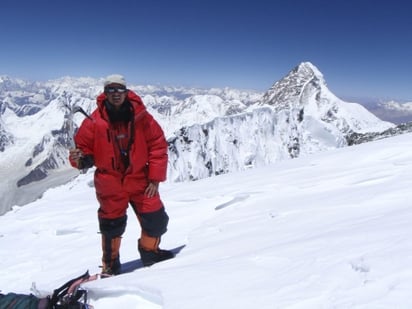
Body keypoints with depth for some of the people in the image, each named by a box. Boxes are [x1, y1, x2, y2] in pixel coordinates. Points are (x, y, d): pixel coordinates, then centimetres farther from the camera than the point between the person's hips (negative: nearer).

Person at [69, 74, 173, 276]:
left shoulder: (141, 117, -7)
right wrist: (80, 159, -26)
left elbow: (158, 145, -3)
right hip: (110, 185, -1)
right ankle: (111, 266, 33)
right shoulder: (94, 121, -9)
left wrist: (155, 178, -5)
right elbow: (84, 148, -1)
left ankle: (150, 252, 35)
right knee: (112, 226, 10)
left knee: (156, 220, 7)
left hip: (140, 180, 2)